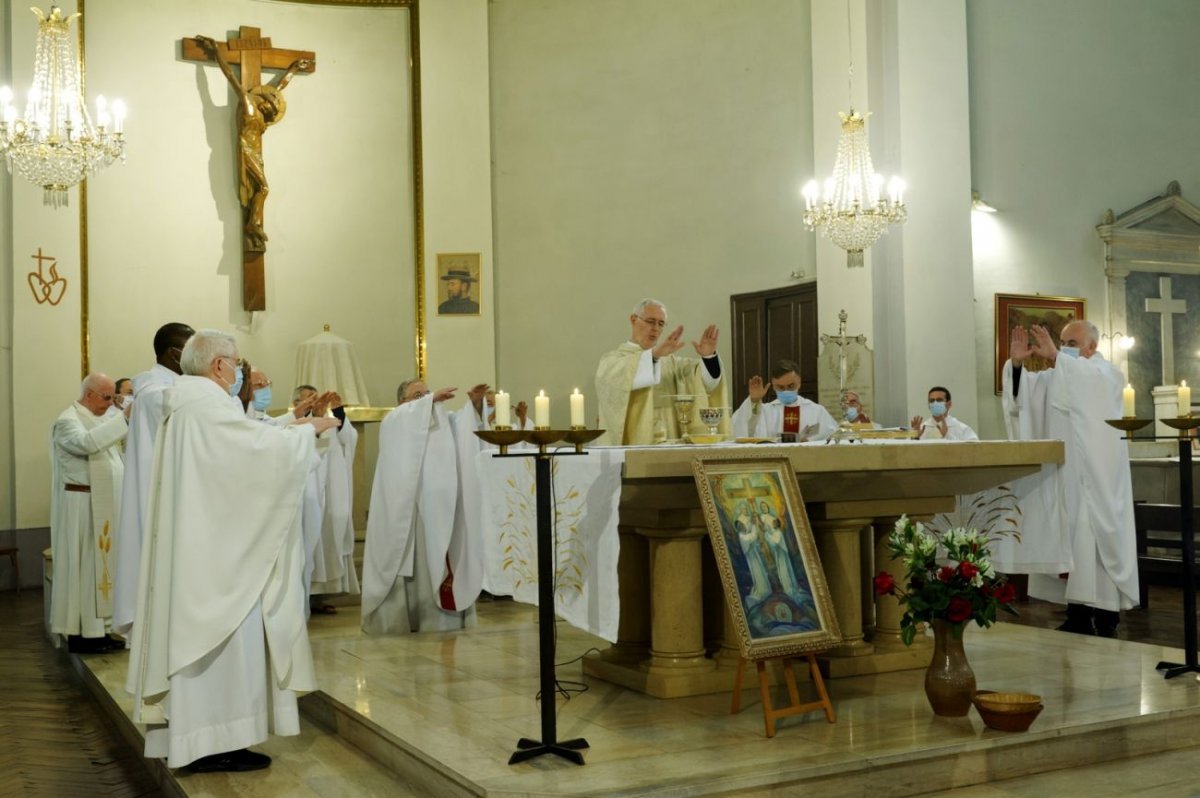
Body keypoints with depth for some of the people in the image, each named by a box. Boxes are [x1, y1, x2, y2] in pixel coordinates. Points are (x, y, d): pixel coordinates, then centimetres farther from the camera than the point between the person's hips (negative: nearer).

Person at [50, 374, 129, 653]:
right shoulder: (68, 420, -11)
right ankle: (78, 633, 0)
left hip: (104, 504, 9)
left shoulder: (102, 419, 16)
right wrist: (124, 419, -34)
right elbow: (87, 442, -33)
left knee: (100, 566, 9)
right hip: (81, 505, -9)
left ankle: (96, 630, 14)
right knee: (82, 567, -5)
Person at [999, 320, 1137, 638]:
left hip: (1095, 479, -5)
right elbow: (1023, 392, 3)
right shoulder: (1056, 378, 18)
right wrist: (1016, 363, -15)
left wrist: (1055, 357, -32)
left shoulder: (1108, 373, 2)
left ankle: (1106, 620, -4)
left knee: (1096, 543, -8)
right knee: (1069, 544, 5)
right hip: (1062, 477, 5)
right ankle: (1078, 618, 10)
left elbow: (1091, 379, -23)